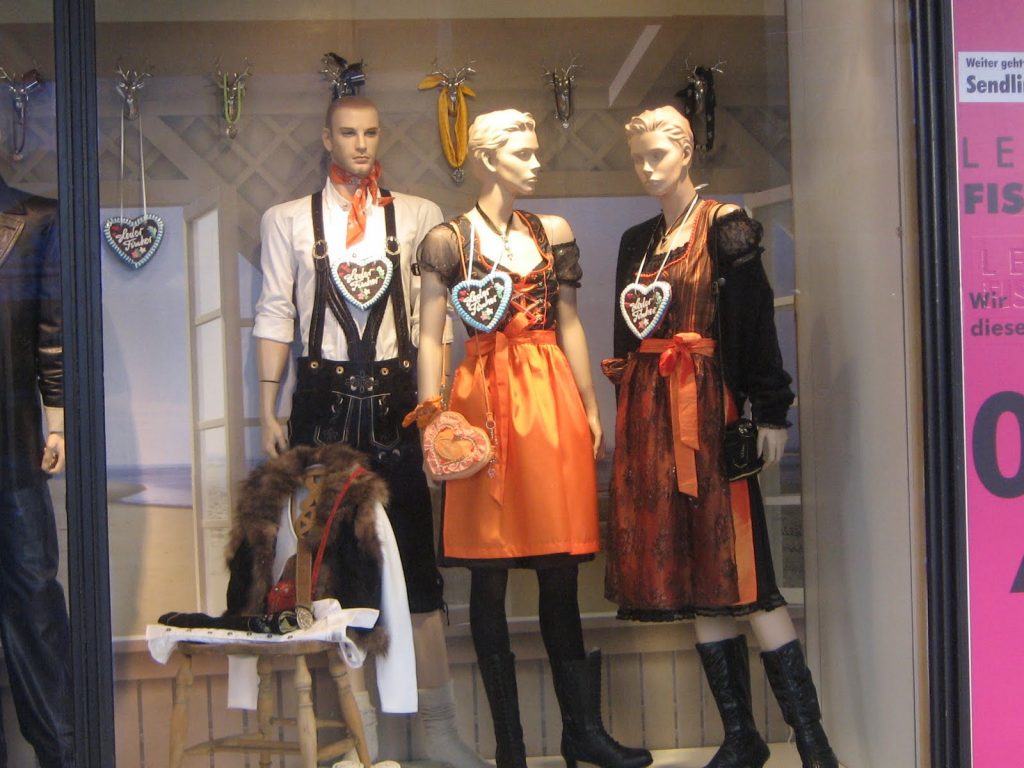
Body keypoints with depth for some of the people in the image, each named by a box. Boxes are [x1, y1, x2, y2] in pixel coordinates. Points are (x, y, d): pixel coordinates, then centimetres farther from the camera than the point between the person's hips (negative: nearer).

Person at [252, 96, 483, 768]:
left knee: (416, 561, 0)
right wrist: (269, 412, 1)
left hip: (396, 398, 0)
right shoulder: (288, 221, 9)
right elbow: (276, 317, 6)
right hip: (323, 399, 1)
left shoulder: (418, 216, 8)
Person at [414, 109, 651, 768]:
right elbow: (431, 337, -1)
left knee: (561, 575, 5)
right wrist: (432, 416, -10)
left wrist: (591, 407, 10)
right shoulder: (448, 240, 3)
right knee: (489, 577, 0)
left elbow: (570, 325, 15)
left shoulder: (554, 233, 14)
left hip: (553, 400, 3)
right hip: (484, 402, -3)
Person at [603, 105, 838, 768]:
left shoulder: (724, 227, -2)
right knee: (691, 575, 6)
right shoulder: (638, 241, 17)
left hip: (707, 408, -6)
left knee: (739, 571, -10)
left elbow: (755, 321, -8)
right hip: (650, 413, 6)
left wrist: (772, 414, -13)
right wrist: (629, 410, 15)